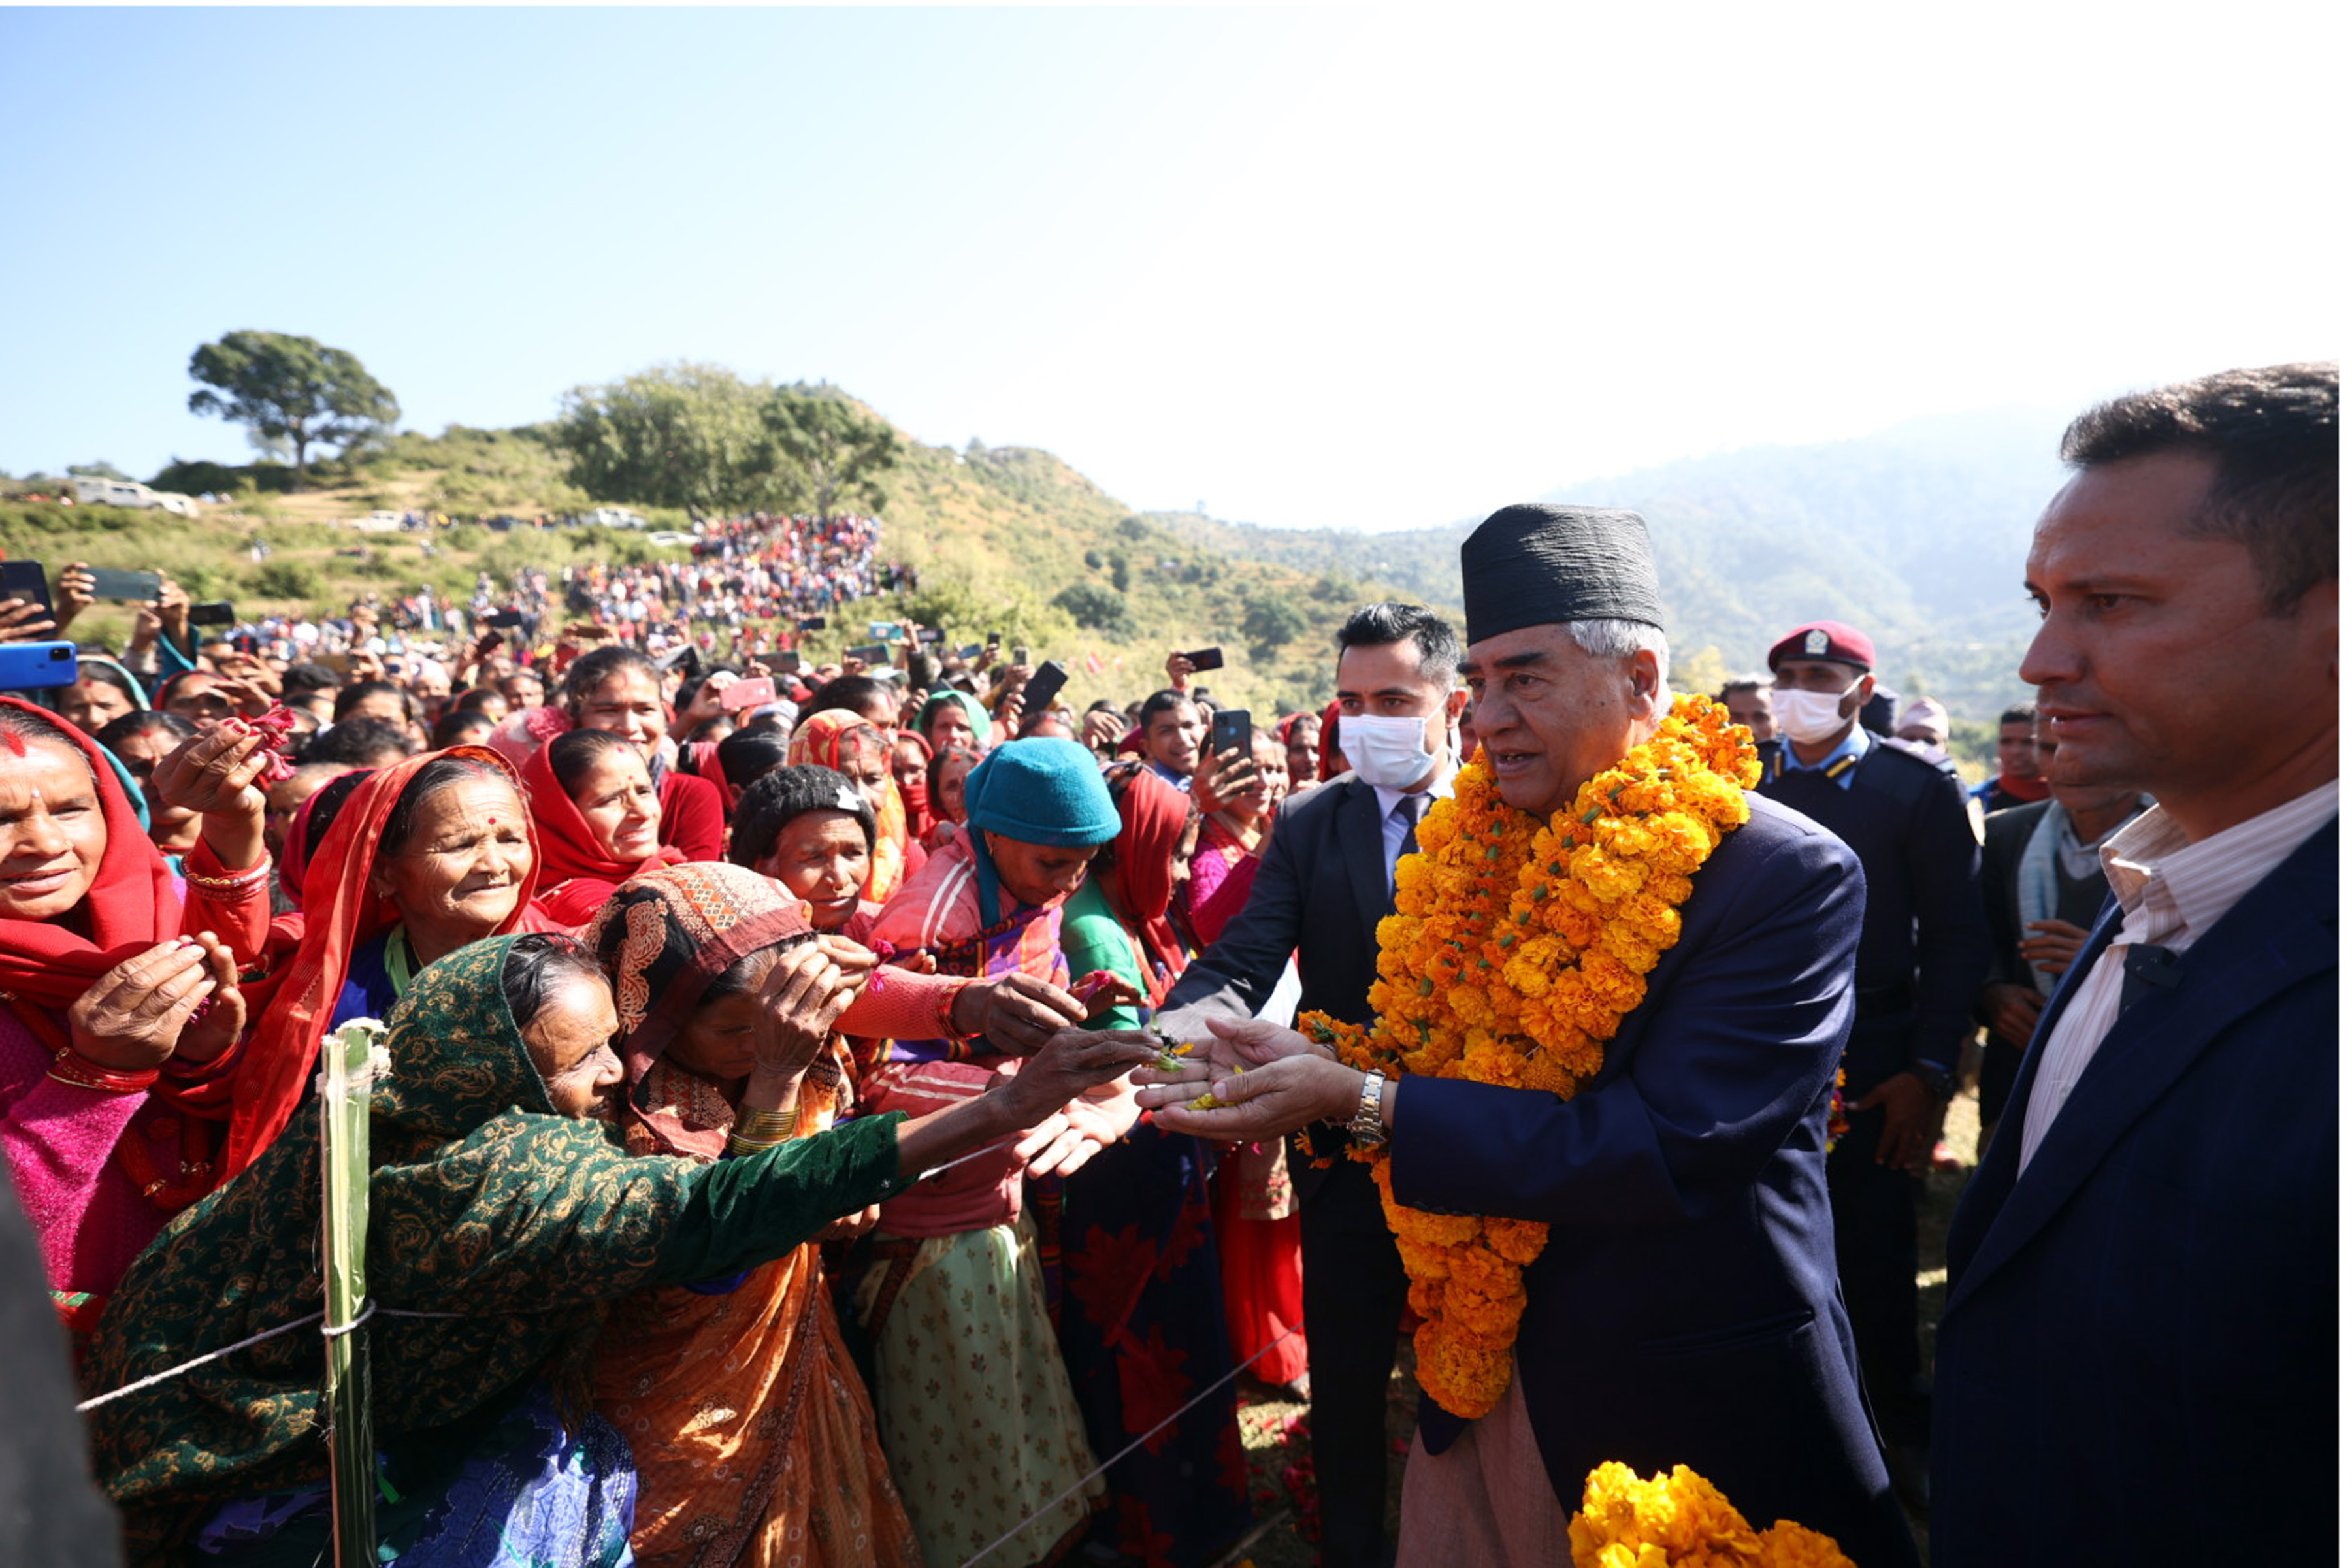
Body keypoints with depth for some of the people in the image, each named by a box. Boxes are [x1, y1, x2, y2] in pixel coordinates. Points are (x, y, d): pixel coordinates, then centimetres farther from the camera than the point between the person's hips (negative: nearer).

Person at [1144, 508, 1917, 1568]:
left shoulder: (1791, 875, -19)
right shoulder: (1475, 850, 0)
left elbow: (1661, 1147, -27)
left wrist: (1363, 1104, -28)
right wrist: (1310, 1062, -13)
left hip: (1687, 1407, -5)